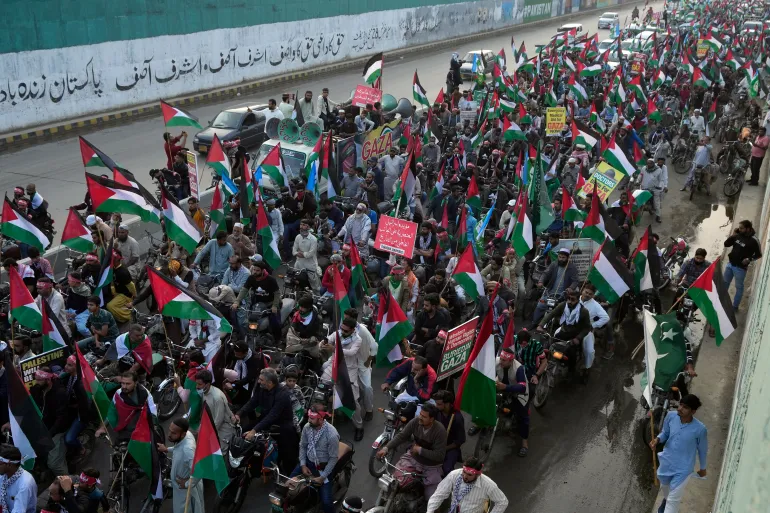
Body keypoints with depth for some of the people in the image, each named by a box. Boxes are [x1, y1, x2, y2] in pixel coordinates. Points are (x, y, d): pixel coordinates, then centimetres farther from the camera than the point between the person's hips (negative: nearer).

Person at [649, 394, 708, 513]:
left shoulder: (700, 429, -28)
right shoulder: (671, 416, -19)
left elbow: (702, 450, -9)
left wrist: (703, 468, 6)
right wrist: (657, 439, -21)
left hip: (683, 469, -5)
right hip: (666, 461, 5)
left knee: (673, 500, 3)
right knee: (664, 486, 33)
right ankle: (666, 499, 66)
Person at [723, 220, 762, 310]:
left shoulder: (753, 241, -16)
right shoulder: (738, 236, -1)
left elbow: (759, 254, -7)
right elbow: (726, 244, 2)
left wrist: (749, 259, -22)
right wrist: (732, 236, -11)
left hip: (740, 268, -6)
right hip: (730, 264, 6)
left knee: (739, 287, 5)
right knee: (725, 283, 18)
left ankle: (735, 306, 14)